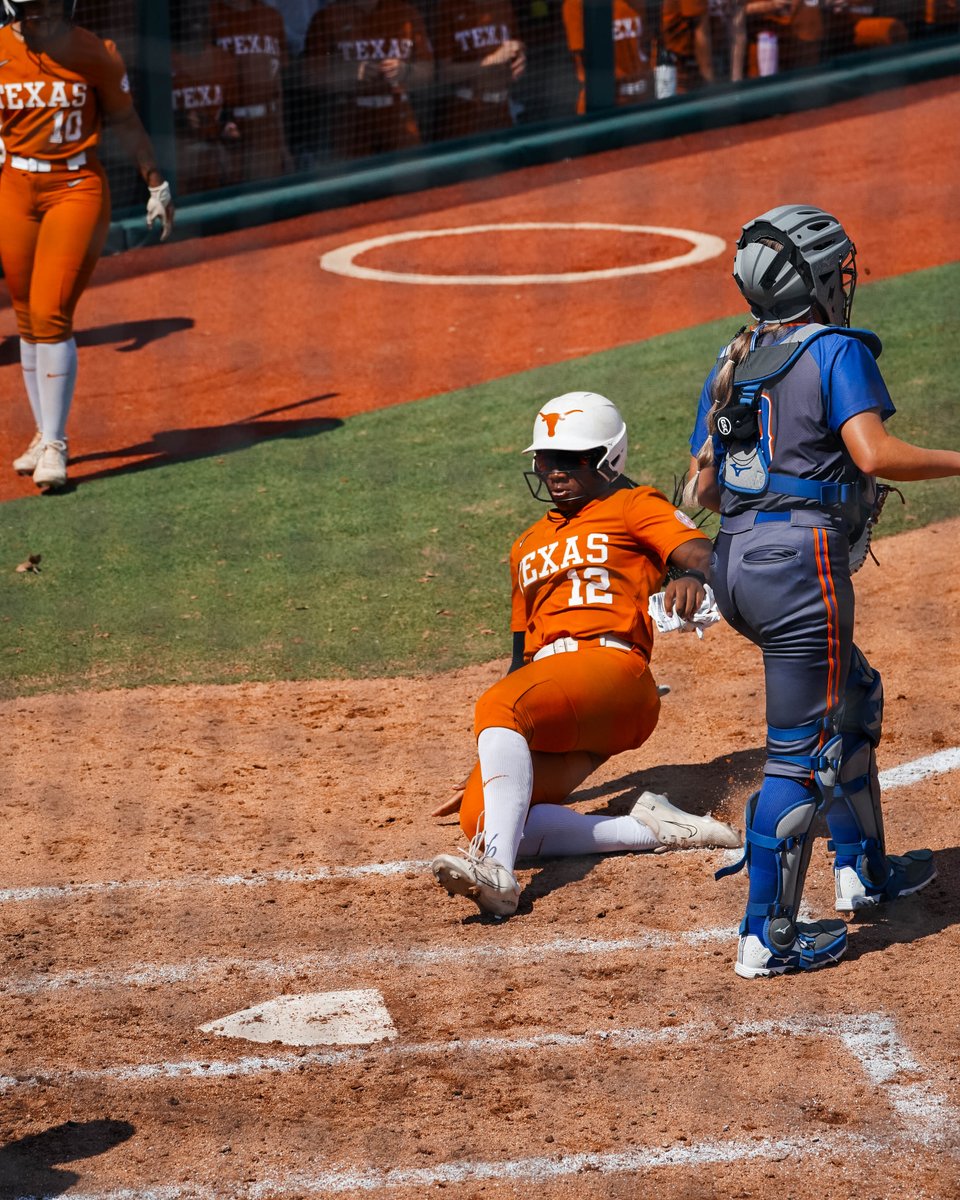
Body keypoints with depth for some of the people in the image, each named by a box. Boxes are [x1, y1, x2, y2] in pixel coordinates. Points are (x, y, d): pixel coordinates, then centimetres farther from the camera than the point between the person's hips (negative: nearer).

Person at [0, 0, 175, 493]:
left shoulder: (95, 54, -4)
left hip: (78, 188, -3)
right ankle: (45, 434, 24)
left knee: (51, 315, -12)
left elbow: (125, 122, 8)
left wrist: (157, 186, 13)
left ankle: (53, 446, -6)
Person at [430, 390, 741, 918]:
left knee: (498, 705, -37)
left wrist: (693, 576, -32)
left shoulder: (634, 507, 14)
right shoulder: (528, 547, 33)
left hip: (610, 663, -7)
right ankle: (648, 829, -17)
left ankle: (496, 873, -53)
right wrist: (491, 765, 30)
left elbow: (700, 552, -6)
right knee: (479, 818, -19)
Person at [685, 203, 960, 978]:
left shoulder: (730, 365, 18)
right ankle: (768, 936, -5)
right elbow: (874, 453, -19)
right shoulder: (836, 350, -5)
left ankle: (861, 869, 35)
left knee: (854, 697, 27)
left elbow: (703, 488, 16)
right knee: (804, 753, -5)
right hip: (802, 559, -9)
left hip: (736, 564, 9)